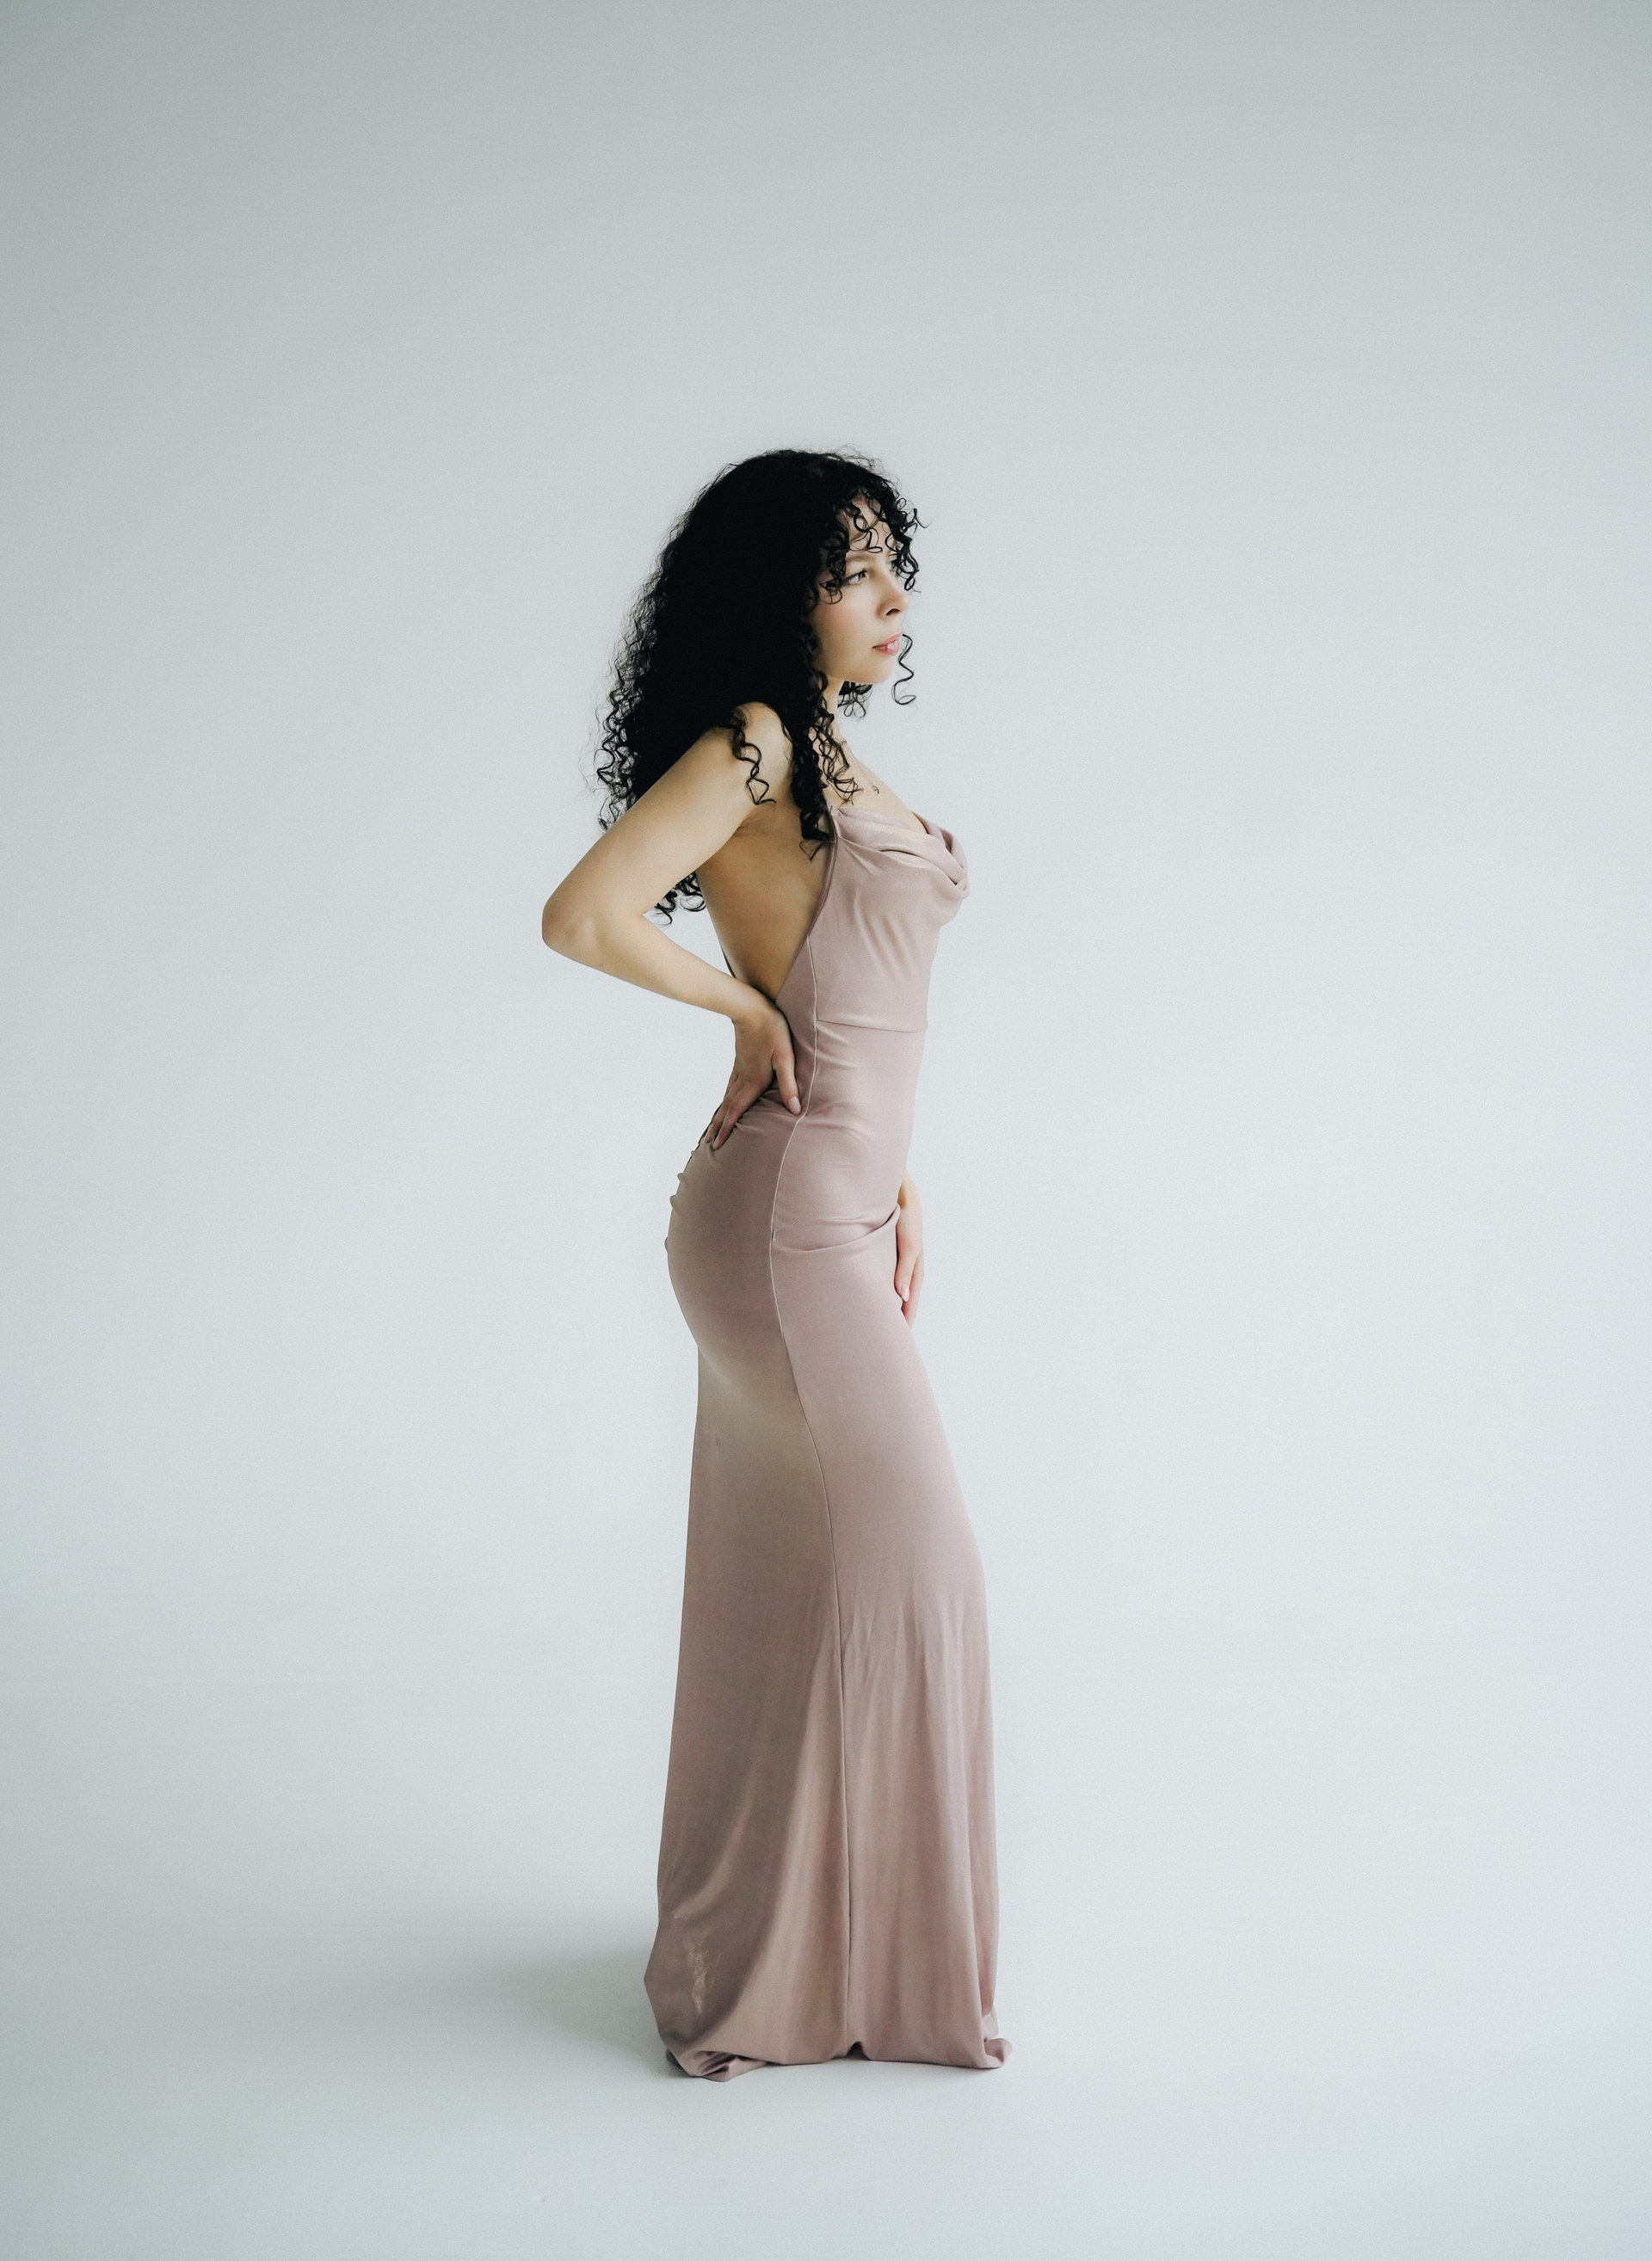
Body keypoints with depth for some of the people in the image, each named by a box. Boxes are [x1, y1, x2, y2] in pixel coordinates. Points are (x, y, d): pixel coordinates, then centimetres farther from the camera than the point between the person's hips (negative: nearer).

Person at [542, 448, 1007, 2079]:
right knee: (905, 1560, -2)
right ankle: (821, 1968, 13)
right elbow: (585, 916, -25)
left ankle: (766, 1943, 31)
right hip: (785, 1217, -9)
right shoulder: (750, 744, -13)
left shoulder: (829, 760, 16)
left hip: (835, 1215, 9)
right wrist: (746, 1011, -11)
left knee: (790, 1584, 16)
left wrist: (898, 1180, 12)